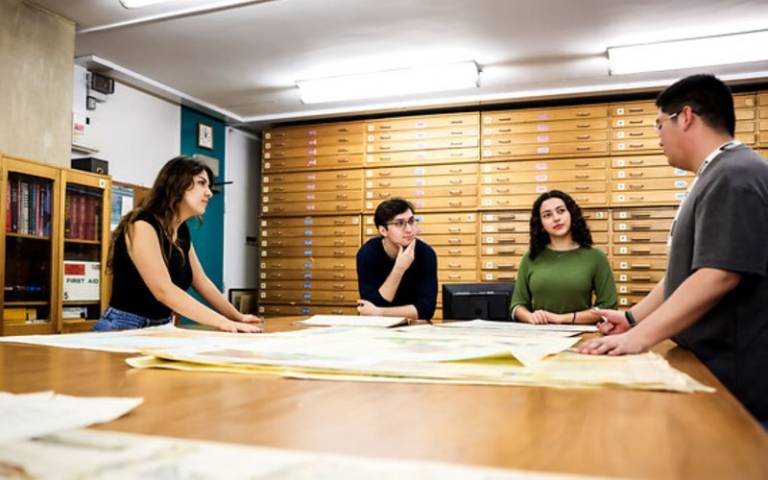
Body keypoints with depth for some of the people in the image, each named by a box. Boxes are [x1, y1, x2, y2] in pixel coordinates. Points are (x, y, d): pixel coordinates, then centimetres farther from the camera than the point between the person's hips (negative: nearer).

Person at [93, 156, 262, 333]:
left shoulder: (182, 231, 8)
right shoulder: (142, 225, -16)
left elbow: (201, 282, 17)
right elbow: (163, 290, -26)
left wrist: (237, 317, 14)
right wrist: (223, 322, -30)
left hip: (160, 329, 7)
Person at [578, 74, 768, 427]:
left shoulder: (735, 176, -16)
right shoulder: (717, 178, 17)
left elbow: (719, 275, -26)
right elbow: (686, 271, 20)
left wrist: (639, 338, -24)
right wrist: (633, 317, 15)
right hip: (709, 367, 9)